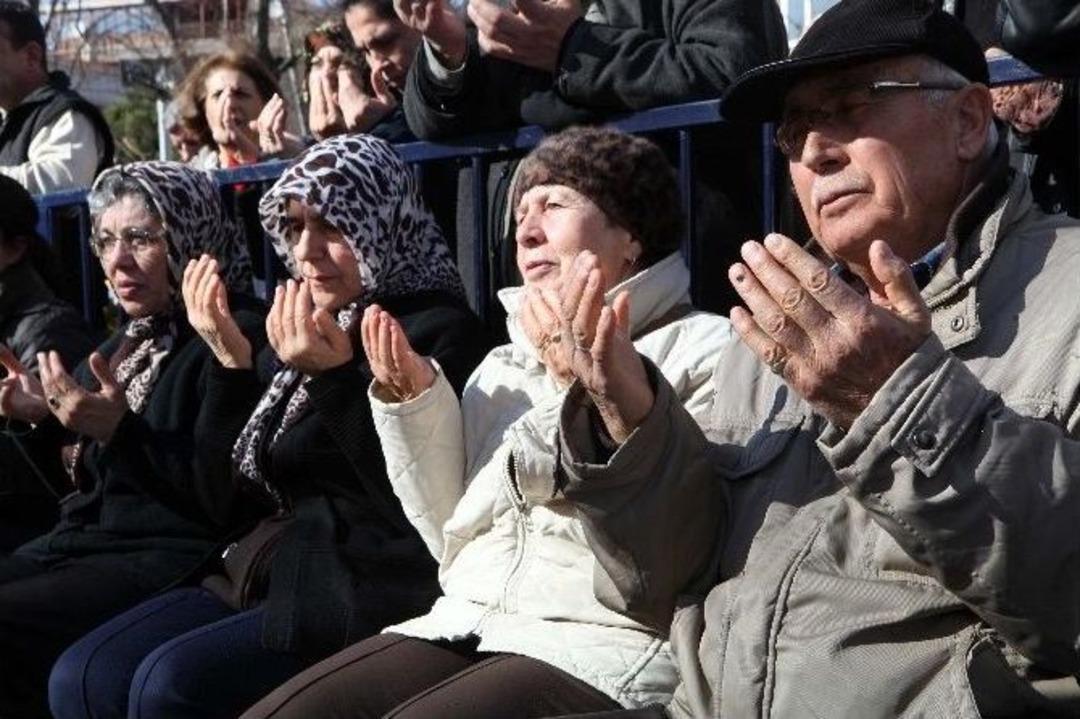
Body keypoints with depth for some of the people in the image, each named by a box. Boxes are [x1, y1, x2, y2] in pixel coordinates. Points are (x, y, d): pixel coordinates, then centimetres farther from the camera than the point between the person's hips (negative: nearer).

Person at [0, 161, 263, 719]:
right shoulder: (130, 340, 16)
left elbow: (229, 500, -17)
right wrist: (45, 415, 6)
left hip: (171, 560, -9)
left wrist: (121, 429, -23)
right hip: (80, 543, 9)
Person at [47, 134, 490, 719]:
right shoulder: (303, 329, 15)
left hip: (364, 592, -8)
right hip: (267, 574, 8)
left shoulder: (438, 331, -8)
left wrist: (336, 380, -24)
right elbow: (232, 483, 14)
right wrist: (229, 360, 1)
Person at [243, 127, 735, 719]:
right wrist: (415, 406, 6)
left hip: (604, 644, -6)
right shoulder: (502, 365, 20)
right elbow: (453, 541, 17)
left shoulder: (704, 350, 0)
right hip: (465, 625, 6)